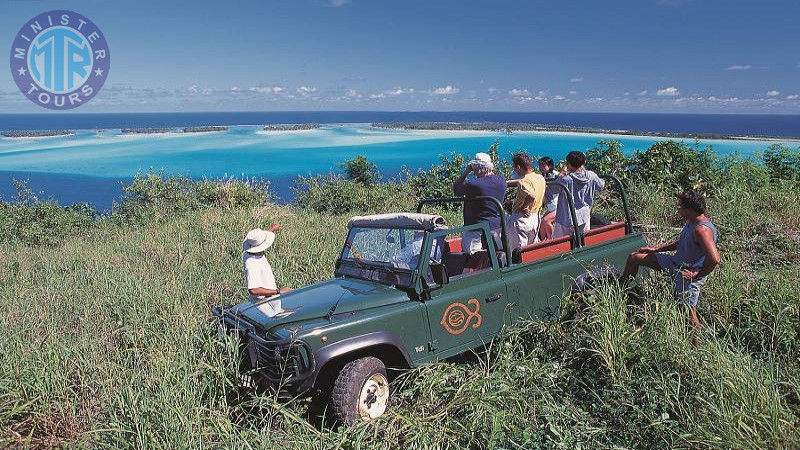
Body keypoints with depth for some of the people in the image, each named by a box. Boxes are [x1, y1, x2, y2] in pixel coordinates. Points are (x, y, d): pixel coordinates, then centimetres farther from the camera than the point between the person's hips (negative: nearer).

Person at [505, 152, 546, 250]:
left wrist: (523, 208, -21)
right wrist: (506, 182, 22)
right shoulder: (540, 178, 6)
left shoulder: (524, 181, -21)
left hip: (521, 218, -8)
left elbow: (531, 196, -37)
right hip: (535, 218, 8)